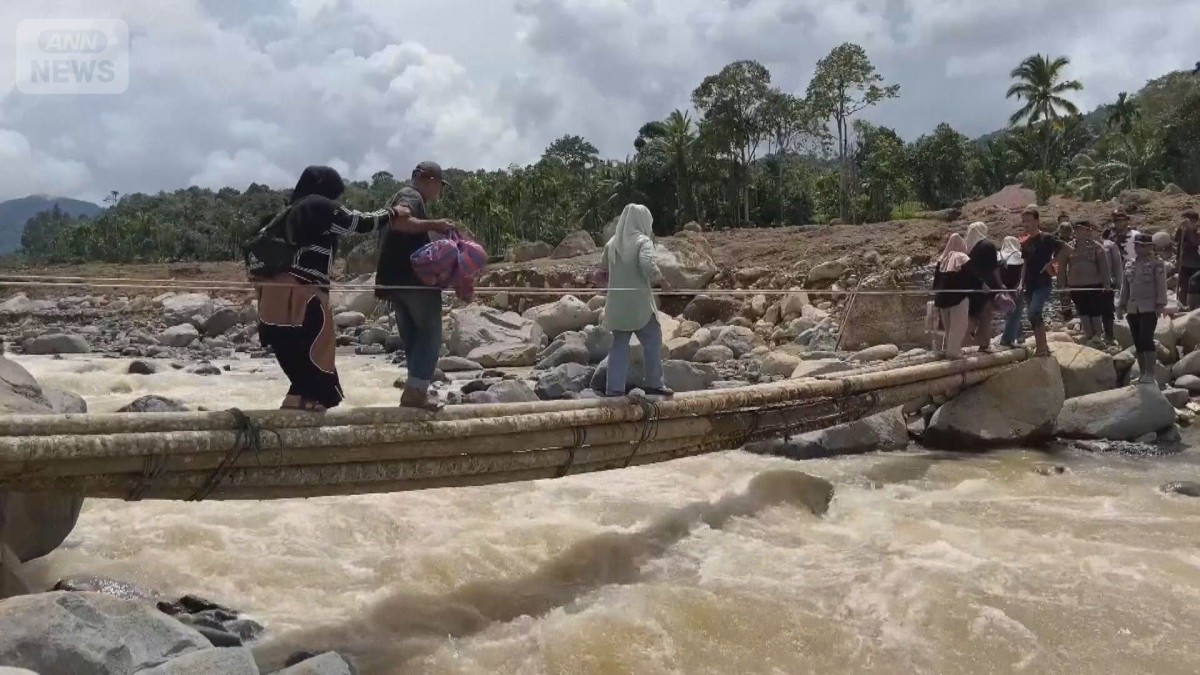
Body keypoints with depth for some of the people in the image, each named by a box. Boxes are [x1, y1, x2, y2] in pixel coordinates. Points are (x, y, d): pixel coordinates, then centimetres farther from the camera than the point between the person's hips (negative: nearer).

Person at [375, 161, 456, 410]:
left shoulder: (404, 196, 24)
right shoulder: (412, 196, -8)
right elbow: (398, 220, -29)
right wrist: (433, 225, -26)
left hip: (396, 278, 9)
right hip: (415, 277, -9)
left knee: (413, 336, 12)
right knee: (430, 333, -4)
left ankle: (416, 390, 15)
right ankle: (415, 391, -10)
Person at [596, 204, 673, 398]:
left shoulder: (612, 243, 9)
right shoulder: (643, 241, -8)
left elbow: (601, 274, 14)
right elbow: (648, 266, -25)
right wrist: (662, 281, -9)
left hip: (617, 303, 5)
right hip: (638, 302, -5)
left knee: (619, 343, 12)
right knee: (652, 340, 9)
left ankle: (614, 387, 8)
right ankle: (654, 384, 13)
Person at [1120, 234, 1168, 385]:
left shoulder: (1156, 264, -2)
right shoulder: (1129, 265, 14)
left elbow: (1161, 285, -8)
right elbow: (1125, 286, 18)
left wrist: (1160, 304, -14)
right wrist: (1123, 304, 15)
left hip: (1149, 308, -6)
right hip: (1133, 309, 6)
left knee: (1146, 339, -13)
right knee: (1138, 342, 8)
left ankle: (1150, 374, -8)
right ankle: (1143, 373, 16)